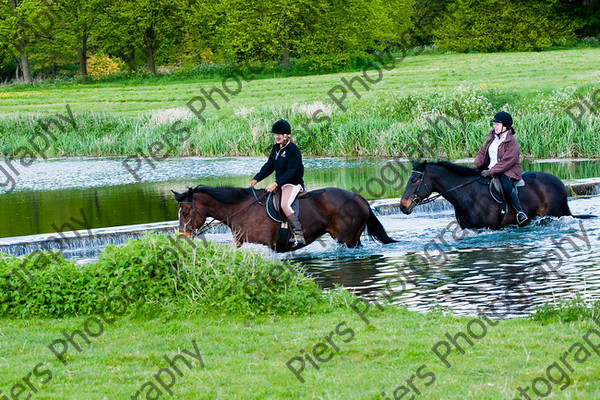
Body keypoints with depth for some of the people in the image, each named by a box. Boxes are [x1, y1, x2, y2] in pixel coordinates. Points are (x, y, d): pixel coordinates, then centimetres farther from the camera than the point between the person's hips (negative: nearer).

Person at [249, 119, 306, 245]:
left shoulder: (293, 150, -15)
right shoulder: (276, 148, 11)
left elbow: (291, 172, -22)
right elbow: (269, 166, 15)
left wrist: (276, 184, -30)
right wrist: (256, 179, 3)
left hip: (293, 183, -10)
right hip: (280, 184, 10)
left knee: (284, 204, -32)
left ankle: (299, 236, -37)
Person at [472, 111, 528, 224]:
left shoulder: (512, 143, -13)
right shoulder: (493, 137, 11)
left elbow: (507, 162, -20)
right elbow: (482, 152, 12)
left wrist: (490, 172, -24)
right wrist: (475, 166, -5)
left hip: (507, 171, -8)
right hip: (490, 169, 8)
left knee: (507, 186, -35)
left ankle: (520, 212, -31)